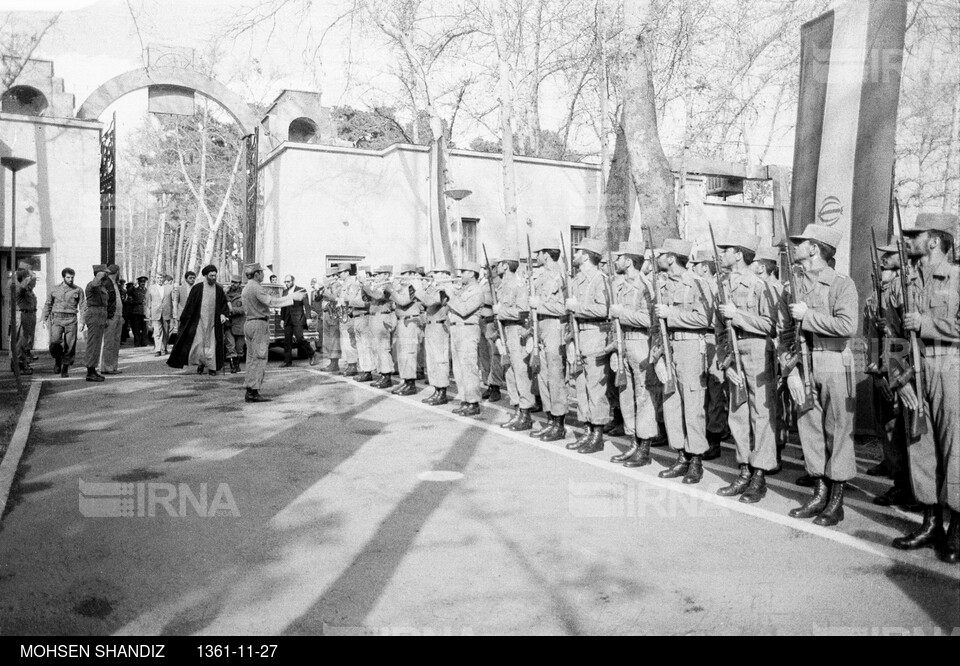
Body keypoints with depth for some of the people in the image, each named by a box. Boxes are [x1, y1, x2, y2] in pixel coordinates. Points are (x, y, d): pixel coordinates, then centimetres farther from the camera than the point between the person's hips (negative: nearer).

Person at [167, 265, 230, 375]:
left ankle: (212, 367, 11)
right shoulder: (197, 288, -3)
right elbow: (190, 304, 1)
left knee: (212, 344, 1)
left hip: (213, 322, 1)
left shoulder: (219, 289, 3)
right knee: (198, 342, -4)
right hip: (199, 320, -1)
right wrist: (184, 319, 1)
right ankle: (200, 364, 16)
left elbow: (224, 304, 10)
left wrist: (223, 314, -9)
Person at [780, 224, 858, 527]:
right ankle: (819, 493, 22)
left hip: (834, 364, -5)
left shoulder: (842, 285, -6)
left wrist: (807, 315, -14)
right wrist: (791, 371, -4)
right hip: (803, 365, 5)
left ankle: (836, 501, 13)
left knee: (837, 432, 2)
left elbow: (847, 325, -22)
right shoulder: (792, 288, 10)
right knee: (809, 429, 9)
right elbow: (784, 333, 6)